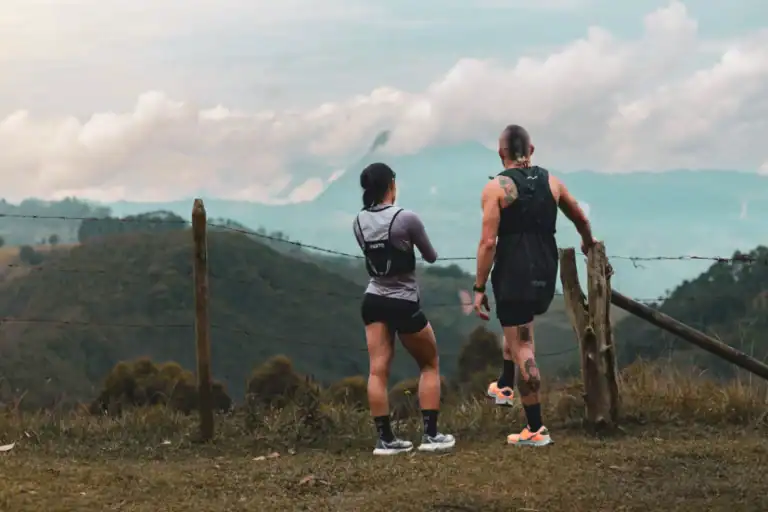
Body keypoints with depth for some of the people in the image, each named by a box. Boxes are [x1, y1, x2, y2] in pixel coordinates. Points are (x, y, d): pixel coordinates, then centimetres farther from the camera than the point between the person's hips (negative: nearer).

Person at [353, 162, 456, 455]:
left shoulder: (359, 222, 0)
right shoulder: (406, 218, -15)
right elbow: (431, 257, 0)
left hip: (373, 302, 5)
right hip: (404, 305, -4)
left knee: (378, 371, 2)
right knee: (430, 365, 11)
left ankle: (386, 439, 0)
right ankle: (430, 435, 5)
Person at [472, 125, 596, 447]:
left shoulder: (496, 187, -6)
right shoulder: (551, 182, 8)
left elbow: (488, 242, -12)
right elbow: (581, 219, 24)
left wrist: (479, 289, -7)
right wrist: (588, 242, 46)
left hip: (513, 276, -5)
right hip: (545, 276, 5)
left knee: (522, 349, -1)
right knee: (518, 330, 34)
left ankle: (536, 430, 0)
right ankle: (504, 387, 39)